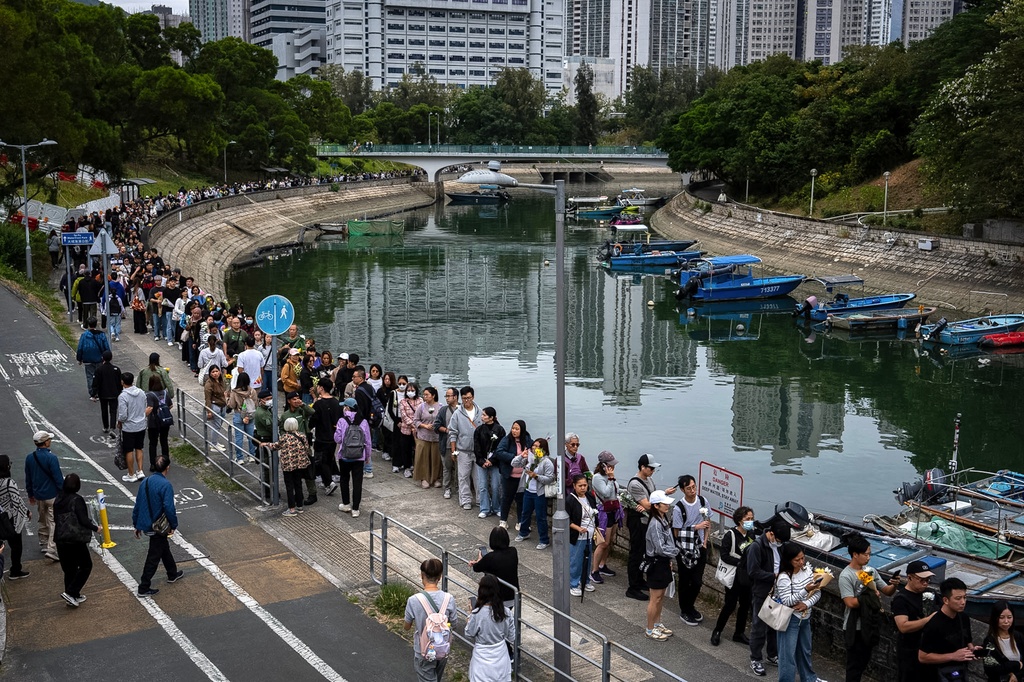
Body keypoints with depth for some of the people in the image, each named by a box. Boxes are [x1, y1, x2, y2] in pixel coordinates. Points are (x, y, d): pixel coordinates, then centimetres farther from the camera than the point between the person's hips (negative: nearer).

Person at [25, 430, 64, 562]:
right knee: (54, 522, -4)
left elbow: (28, 478, 11)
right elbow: (58, 478, -17)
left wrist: (30, 494, 22)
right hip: (53, 495, -7)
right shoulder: (51, 458, -20)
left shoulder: (29, 458, 1)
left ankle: (43, 544, 34)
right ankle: (51, 549, -11)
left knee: (43, 521, 22)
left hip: (38, 495, 7)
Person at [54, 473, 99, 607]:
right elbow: (83, 520, -20)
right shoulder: (77, 500, -17)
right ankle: (70, 592, -2)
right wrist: (95, 528, -4)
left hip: (61, 540, 7)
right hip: (76, 540, -7)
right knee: (86, 566, 8)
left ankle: (74, 596, 25)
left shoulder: (58, 500, 4)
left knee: (69, 569, 17)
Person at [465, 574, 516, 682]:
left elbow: (469, 634, -8)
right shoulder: (506, 612, -11)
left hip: (483, 656, -3)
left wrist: (469, 620, 8)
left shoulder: (477, 614, -24)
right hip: (500, 655, 3)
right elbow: (511, 638, -1)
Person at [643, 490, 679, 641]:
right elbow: (660, 548, -26)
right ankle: (650, 630, 15)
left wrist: (669, 560, 13)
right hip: (656, 563, -9)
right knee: (655, 598, 2)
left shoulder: (664, 519, 5)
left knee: (661, 596, 20)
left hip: (663, 562, 9)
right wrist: (677, 551, -14)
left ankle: (658, 624, 34)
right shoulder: (655, 524, -24)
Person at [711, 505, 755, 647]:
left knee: (745, 605, 13)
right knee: (730, 605, 1)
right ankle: (717, 631, 19)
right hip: (734, 576, -6)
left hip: (748, 576, 6)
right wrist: (741, 563, -24)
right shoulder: (730, 535, -16)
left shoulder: (751, 533, 1)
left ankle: (739, 633, 29)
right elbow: (724, 555, -17)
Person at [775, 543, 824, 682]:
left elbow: (817, 593, 0)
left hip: (805, 617, 7)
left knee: (805, 650, 24)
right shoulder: (784, 577, -23)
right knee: (788, 654, -1)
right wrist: (806, 590, -31)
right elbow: (787, 601, -25)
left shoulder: (807, 570, -4)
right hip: (790, 619, -7)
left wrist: (806, 604, -18)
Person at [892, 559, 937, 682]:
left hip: (926, 647, 8)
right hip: (909, 652, -8)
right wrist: (929, 619, -33)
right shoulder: (901, 599, -22)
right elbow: (903, 626, -32)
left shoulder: (924, 593, 4)